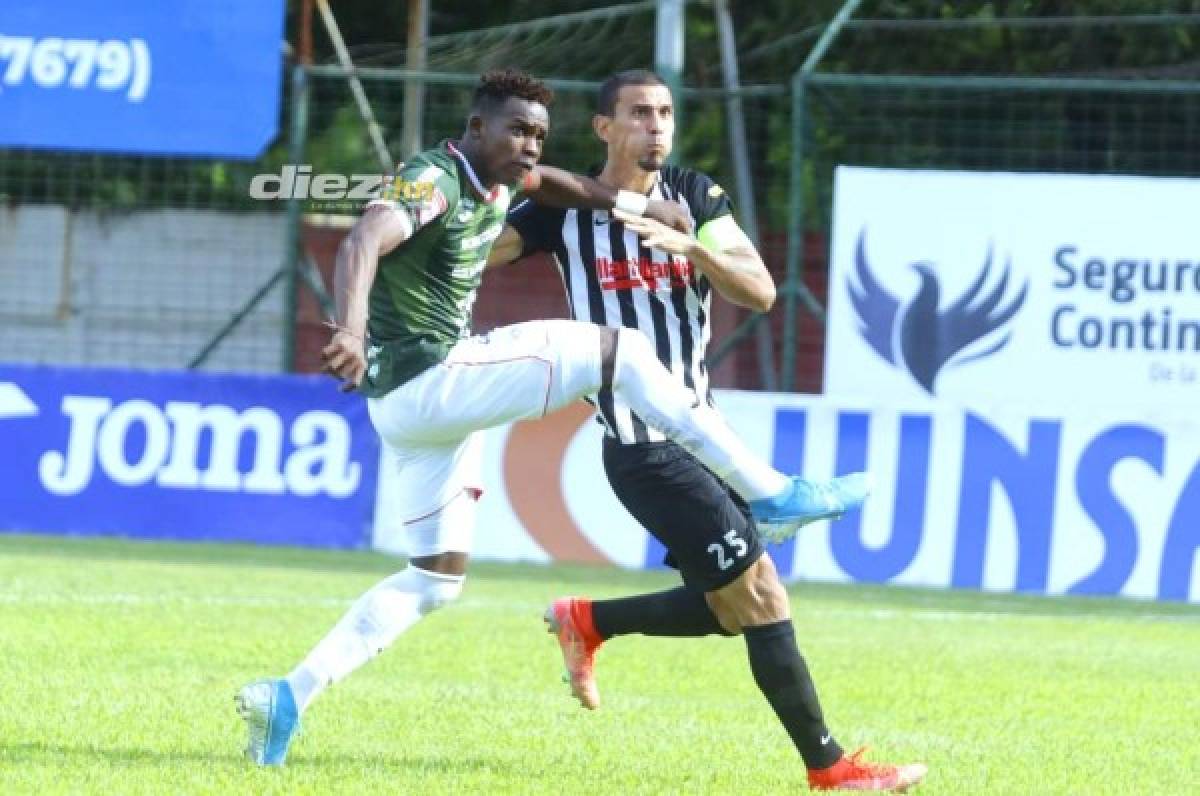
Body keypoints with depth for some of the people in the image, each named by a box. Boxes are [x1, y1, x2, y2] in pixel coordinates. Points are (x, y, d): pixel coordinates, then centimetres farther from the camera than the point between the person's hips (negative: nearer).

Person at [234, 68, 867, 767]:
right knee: (618, 351, -13)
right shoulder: (432, 181, -18)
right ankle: (769, 493, -11)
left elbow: (545, 181, 34)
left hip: (419, 404, 11)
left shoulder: (498, 181, 10)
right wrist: (352, 330, -54)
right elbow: (363, 243, -36)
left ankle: (290, 697, 7)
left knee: (435, 580, 13)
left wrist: (631, 203, 21)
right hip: (428, 377, -11)